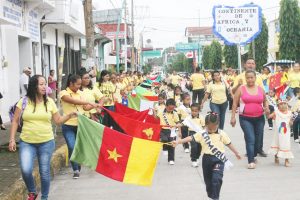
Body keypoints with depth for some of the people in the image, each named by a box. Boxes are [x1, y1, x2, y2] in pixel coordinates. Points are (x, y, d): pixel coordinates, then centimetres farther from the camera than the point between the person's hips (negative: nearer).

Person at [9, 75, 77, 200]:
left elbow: (58, 121, 7)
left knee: (44, 172, 7)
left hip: (46, 142, 1)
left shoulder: (49, 102, 1)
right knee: (26, 170, -16)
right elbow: (15, 121, 3)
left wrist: (69, 116, -12)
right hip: (27, 142, -1)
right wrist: (12, 139, -3)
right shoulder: (23, 101, -2)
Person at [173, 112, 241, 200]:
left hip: (219, 159, -2)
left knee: (217, 179, -17)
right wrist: (178, 142, -22)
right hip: (207, 158, 2)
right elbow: (191, 138, -12)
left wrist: (236, 153, 18)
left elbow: (229, 144, 9)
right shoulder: (202, 134, -4)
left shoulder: (222, 134, -2)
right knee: (208, 179, 15)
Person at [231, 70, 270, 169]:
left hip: (259, 118, 4)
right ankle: (251, 161, -13)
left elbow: (265, 101, 21)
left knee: (258, 138, 14)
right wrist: (233, 117, -5)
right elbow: (235, 103, 1)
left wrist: (267, 108, 0)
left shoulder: (260, 89, 7)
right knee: (250, 139, -14)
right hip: (245, 119, -3)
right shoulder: (241, 89, -2)